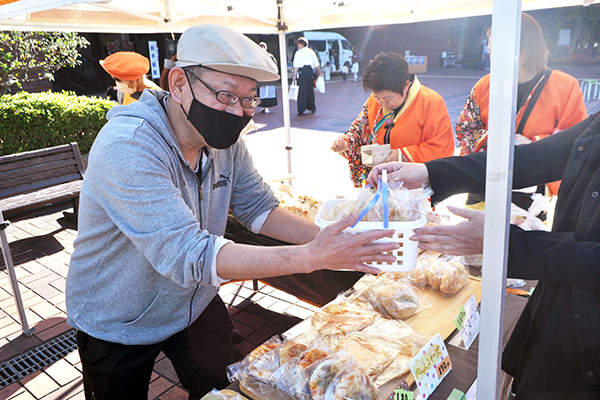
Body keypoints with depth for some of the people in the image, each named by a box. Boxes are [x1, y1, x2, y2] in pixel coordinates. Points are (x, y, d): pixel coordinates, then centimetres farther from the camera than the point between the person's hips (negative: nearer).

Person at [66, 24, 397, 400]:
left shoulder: (224, 138, -11)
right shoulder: (126, 147, -33)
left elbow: (259, 207, -5)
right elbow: (188, 255, -41)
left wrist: (326, 238, -23)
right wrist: (311, 257, -45)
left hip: (196, 305, 6)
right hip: (118, 327, -5)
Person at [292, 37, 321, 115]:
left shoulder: (298, 53, 1)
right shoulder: (311, 52, 13)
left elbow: (296, 65, -7)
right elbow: (317, 64, 14)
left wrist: (294, 75, -8)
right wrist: (319, 73, 24)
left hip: (302, 71, -4)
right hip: (310, 70, 4)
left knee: (302, 91, -4)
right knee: (310, 90, 14)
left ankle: (301, 109, -9)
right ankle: (312, 107, 21)